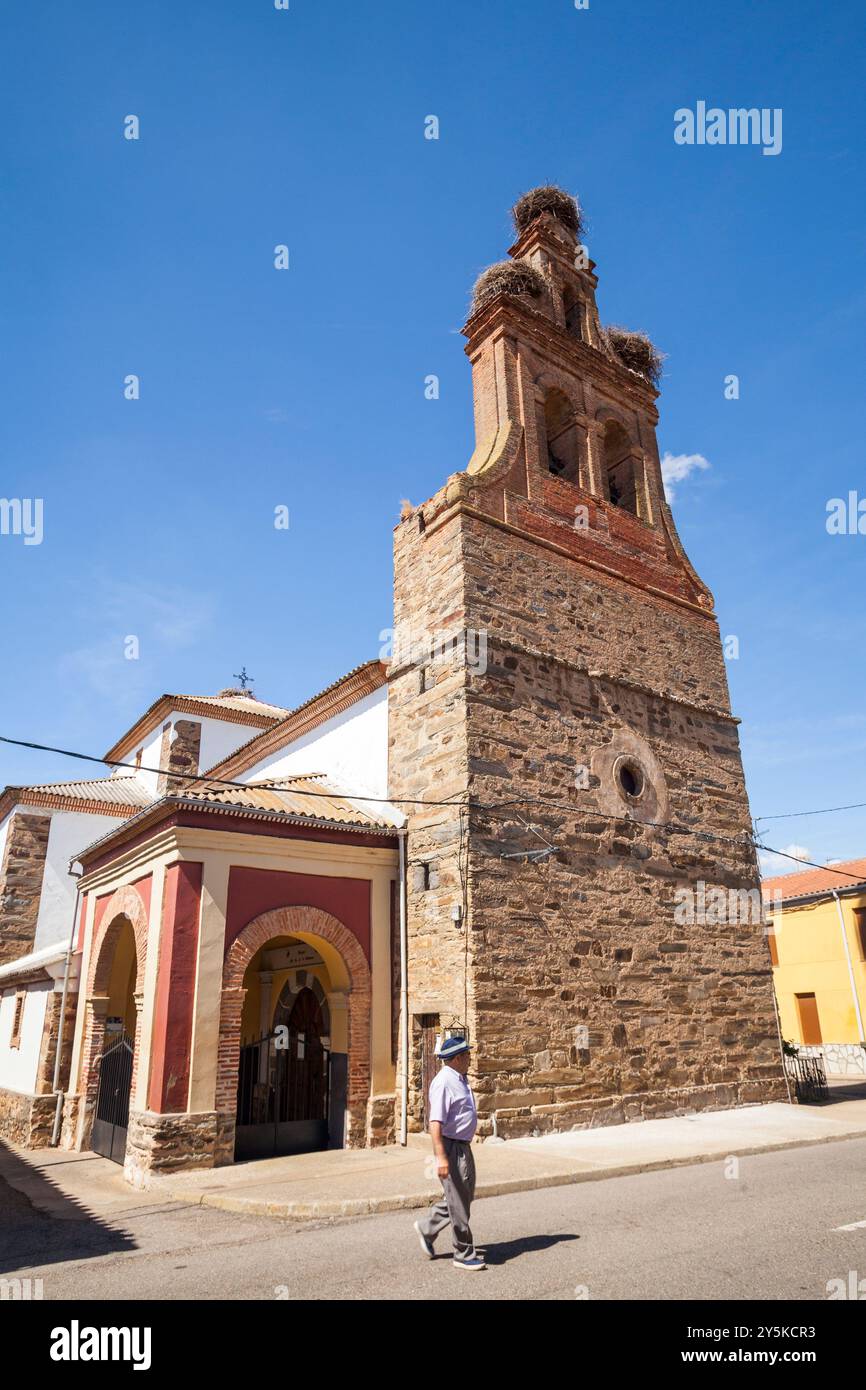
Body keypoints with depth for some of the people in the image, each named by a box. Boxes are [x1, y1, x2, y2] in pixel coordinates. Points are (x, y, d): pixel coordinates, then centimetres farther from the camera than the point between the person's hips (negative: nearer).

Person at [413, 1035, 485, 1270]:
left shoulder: (460, 1079, 9)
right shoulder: (443, 1083, -22)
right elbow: (435, 1122, -26)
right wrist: (441, 1157, -29)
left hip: (463, 1147, 10)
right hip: (451, 1147, -10)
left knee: (464, 1195, 18)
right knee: (458, 1202, 2)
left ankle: (426, 1228, 32)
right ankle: (464, 1255, 16)